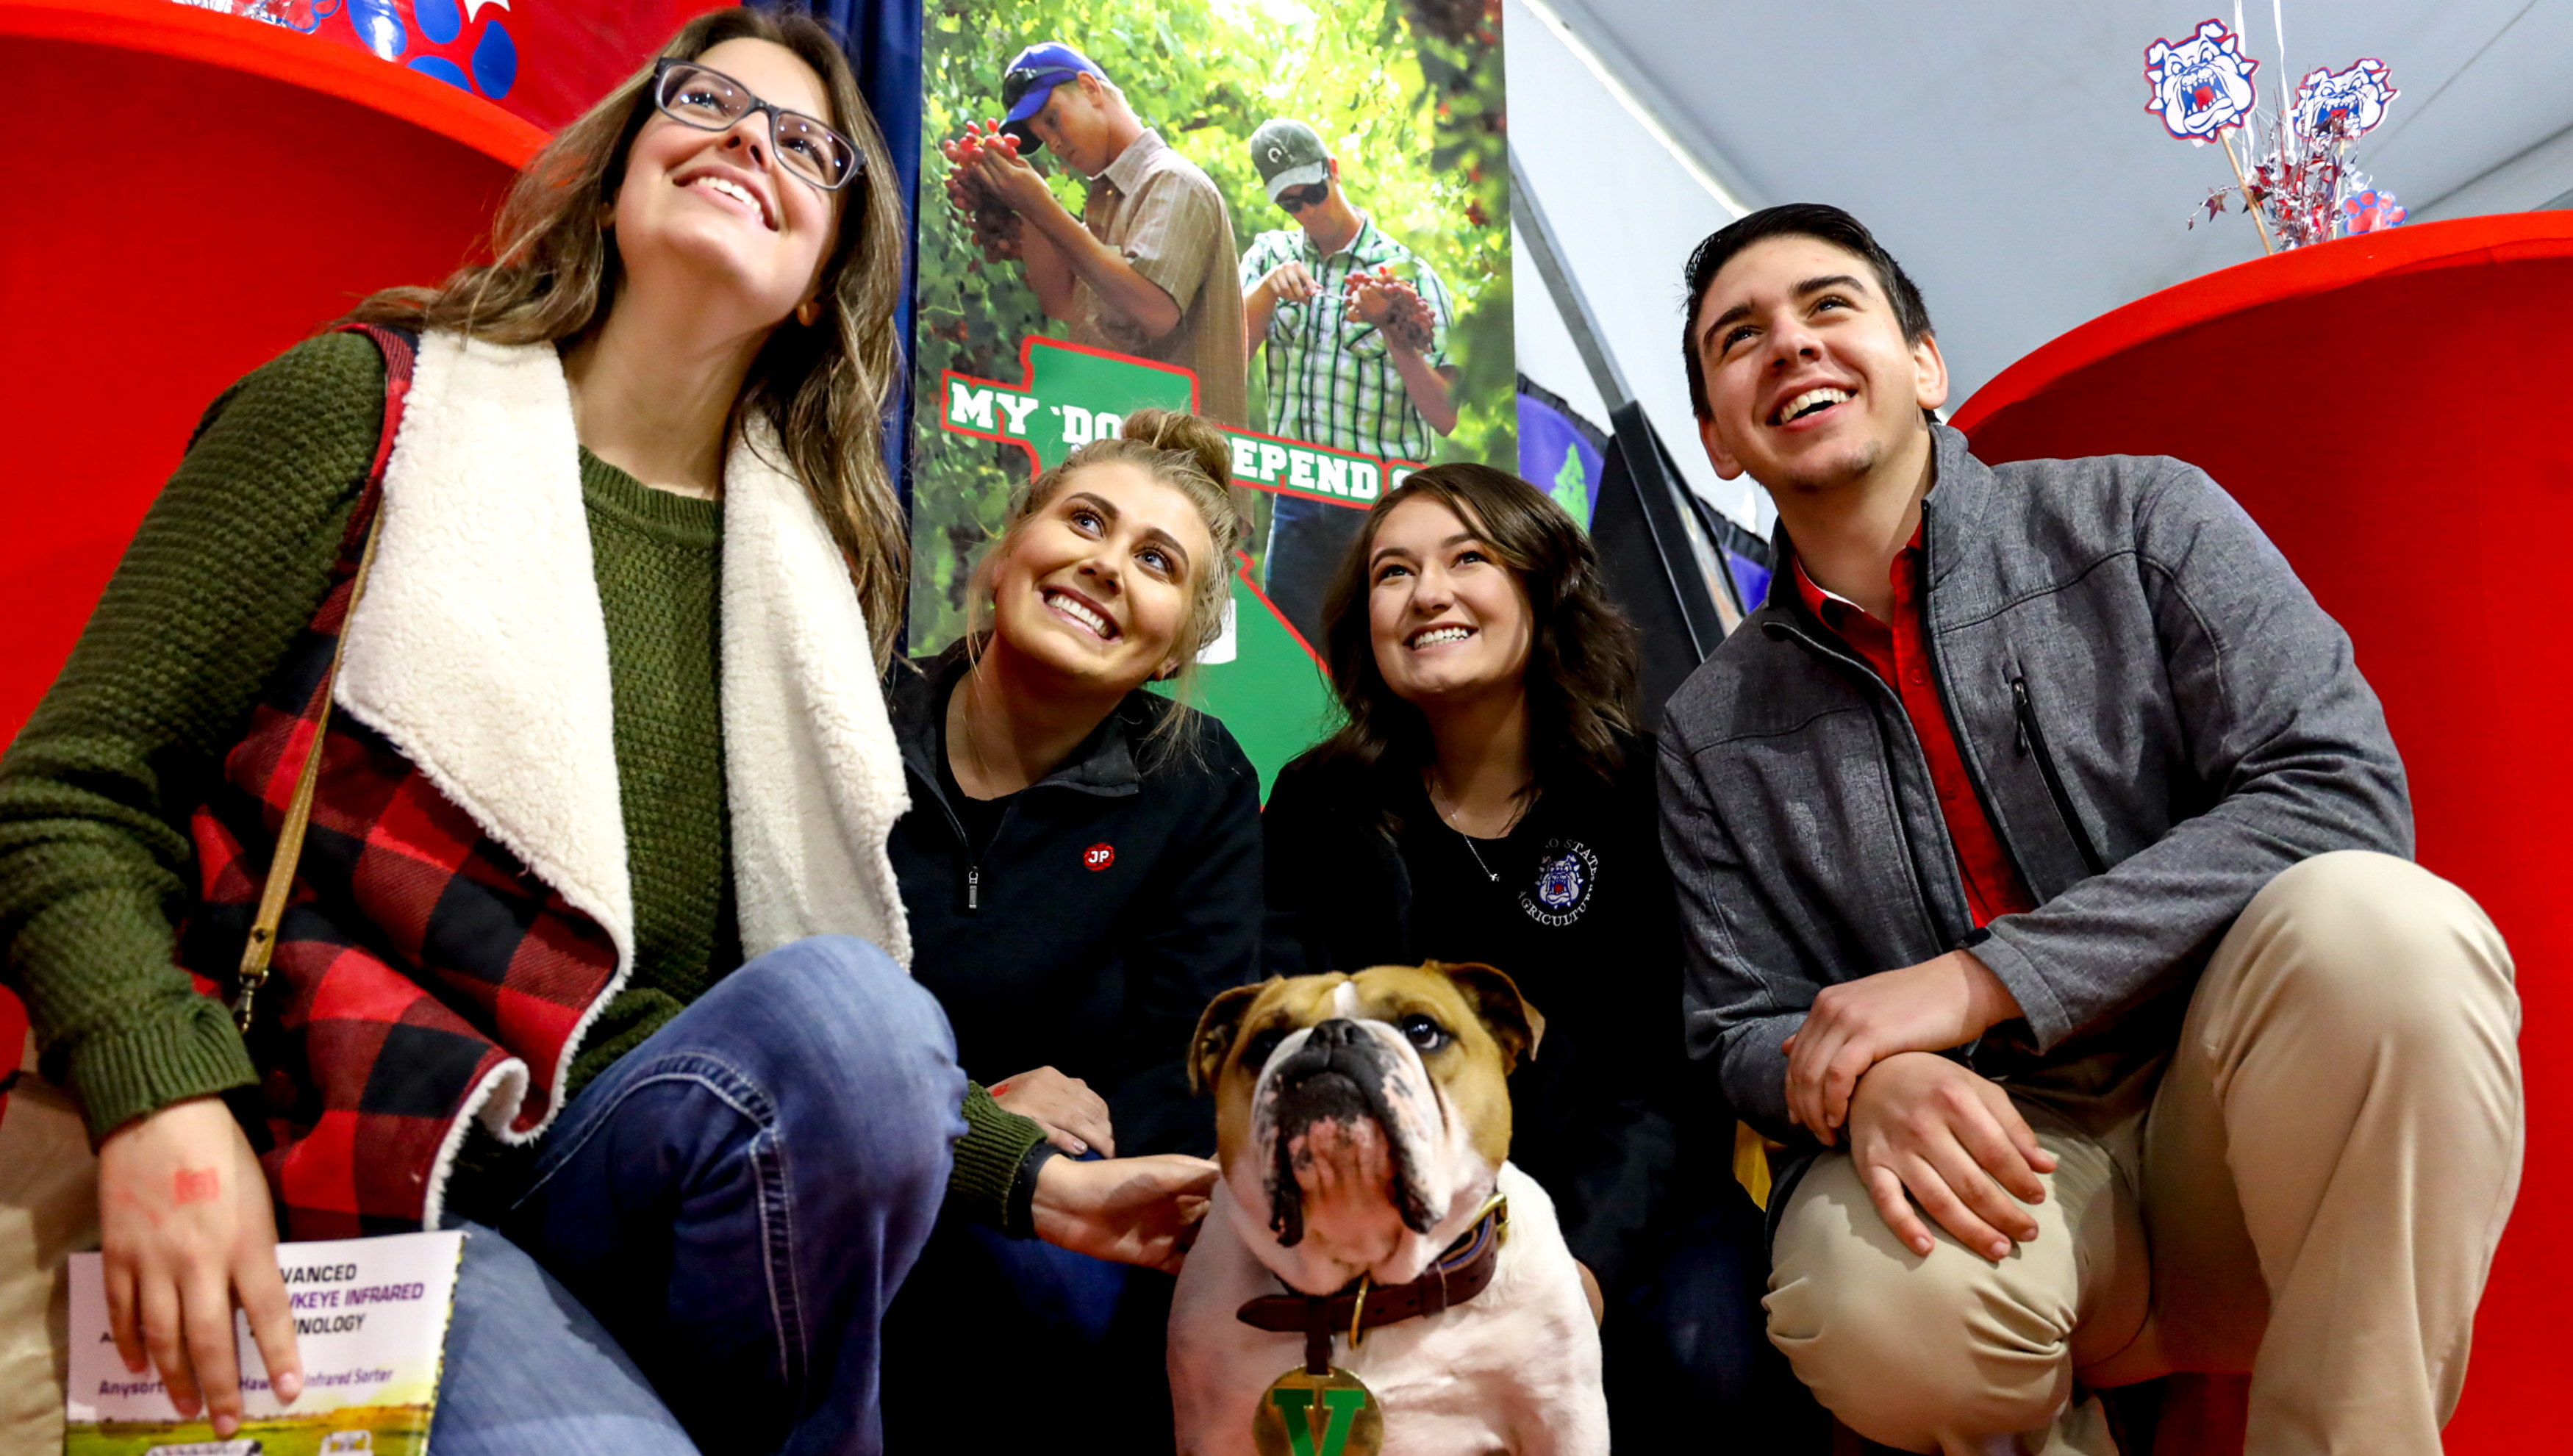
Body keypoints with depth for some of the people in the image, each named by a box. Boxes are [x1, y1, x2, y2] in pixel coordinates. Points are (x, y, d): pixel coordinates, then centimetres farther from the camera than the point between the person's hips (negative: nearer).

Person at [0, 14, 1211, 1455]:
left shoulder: (813, 563, 13)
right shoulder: (367, 406, 3)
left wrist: (1028, 1174, 2)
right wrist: (163, 1099, -18)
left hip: (667, 1163, 4)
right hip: (362, 1196, -4)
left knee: (845, 1006, -30)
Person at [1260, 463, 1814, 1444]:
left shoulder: (1648, 792, -3)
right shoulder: (1320, 806, 2)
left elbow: (1665, 1064, -8)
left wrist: (1583, 1262, -25)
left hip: (1621, 1190, 0)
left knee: (1714, 1367, -27)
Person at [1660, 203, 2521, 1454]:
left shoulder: (2140, 521, 2)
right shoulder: (1713, 735, 8)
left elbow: (2341, 791, -10)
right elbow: (1742, 1036, 7)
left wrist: (1981, 980, -18)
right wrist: (1863, 1081, -20)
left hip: (2229, 1126, 0)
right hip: (1999, 1165, 0)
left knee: (2378, 926, -31)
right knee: (1874, 1295, -34)